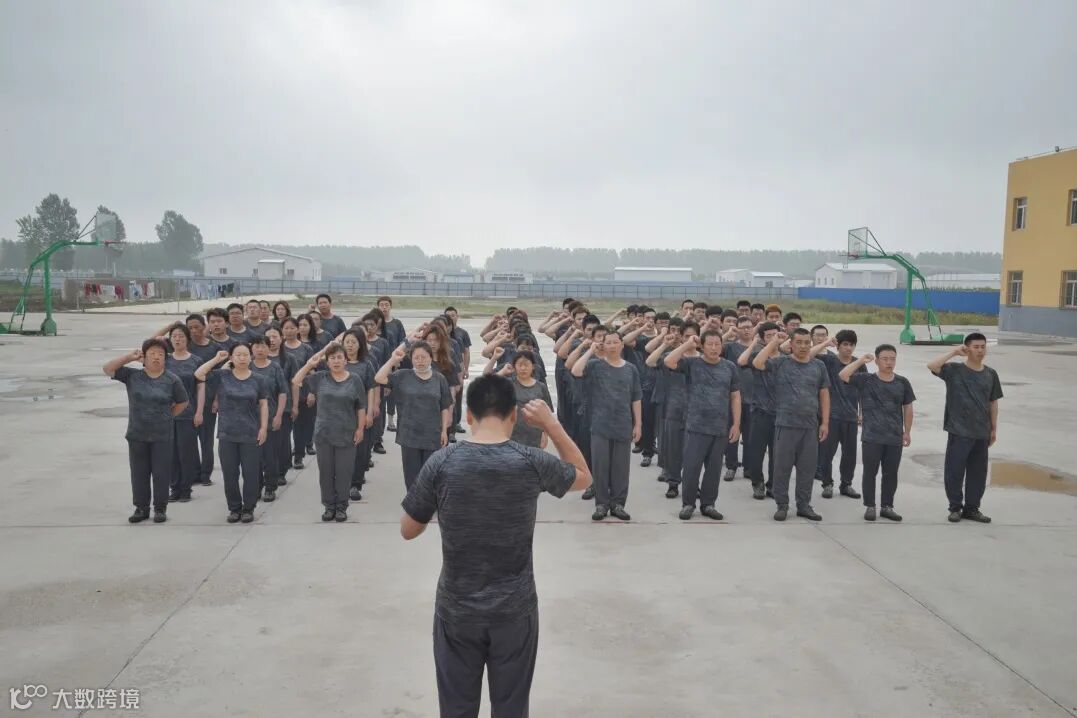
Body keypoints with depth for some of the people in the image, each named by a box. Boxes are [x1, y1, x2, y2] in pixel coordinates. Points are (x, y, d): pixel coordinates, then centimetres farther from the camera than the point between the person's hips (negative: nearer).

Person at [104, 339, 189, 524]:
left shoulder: (172, 380, -2)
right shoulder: (132, 376, 2)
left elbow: (183, 402, 8)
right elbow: (108, 369, -3)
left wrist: (166, 416, 4)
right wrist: (129, 357, -7)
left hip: (162, 436, -2)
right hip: (137, 435, 2)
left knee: (161, 473, 3)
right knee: (139, 472, 8)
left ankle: (160, 508, 14)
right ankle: (141, 508, 20)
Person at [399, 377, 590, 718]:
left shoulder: (441, 463, -13)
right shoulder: (532, 462, -13)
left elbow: (408, 530, -2)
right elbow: (583, 476, 7)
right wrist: (553, 425, 4)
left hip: (456, 610, 0)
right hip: (515, 610, 0)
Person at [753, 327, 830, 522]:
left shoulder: (818, 366, 10)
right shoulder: (781, 362, 1)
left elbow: (824, 395, 12)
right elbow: (757, 363, -15)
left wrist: (825, 422, 6)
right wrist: (774, 342, -12)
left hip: (810, 425, 3)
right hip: (785, 423, -3)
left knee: (807, 467, 8)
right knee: (782, 466, 2)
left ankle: (804, 505, 20)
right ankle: (782, 505, 13)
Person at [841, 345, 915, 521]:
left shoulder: (902, 383, 6)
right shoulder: (865, 380, -2)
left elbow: (907, 408, 12)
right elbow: (843, 375, -16)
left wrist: (907, 432, 11)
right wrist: (861, 361, -14)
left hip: (895, 438, 3)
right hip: (872, 437, -2)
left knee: (891, 474, 9)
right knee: (870, 472, 2)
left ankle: (887, 506, 21)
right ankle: (870, 506, 13)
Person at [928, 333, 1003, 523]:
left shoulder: (990, 374, 7)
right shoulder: (954, 370, -5)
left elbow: (993, 403, 13)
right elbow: (932, 366, -23)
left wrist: (994, 428, 13)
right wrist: (954, 352, -19)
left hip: (981, 433, 4)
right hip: (959, 432, -4)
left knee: (978, 472, 10)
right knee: (954, 471, -1)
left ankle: (972, 508, 22)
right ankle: (955, 508, 14)